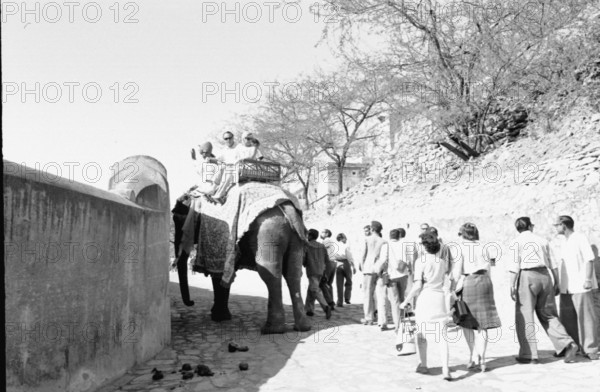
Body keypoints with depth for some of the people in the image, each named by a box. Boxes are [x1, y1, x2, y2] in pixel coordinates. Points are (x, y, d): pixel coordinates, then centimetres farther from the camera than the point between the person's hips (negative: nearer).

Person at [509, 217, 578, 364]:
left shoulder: (517, 242, 1)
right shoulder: (542, 241, 15)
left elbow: (515, 265, -8)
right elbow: (553, 264, 12)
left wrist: (512, 286, -9)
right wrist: (557, 283, 17)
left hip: (527, 276, -5)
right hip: (545, 276, 5)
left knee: (524, 317, 0)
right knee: (548, 315, 14)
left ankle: (528, 355, 0)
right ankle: (566, 344, -2)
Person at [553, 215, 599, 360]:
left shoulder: (580, 239, -7)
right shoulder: (564, 243, 17)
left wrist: (588, 279, -19)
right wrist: (559, 284, 18)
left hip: (581, 287, -8)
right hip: (566, 288, 8)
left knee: (585, 317, -3)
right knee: (567, 319, 9)